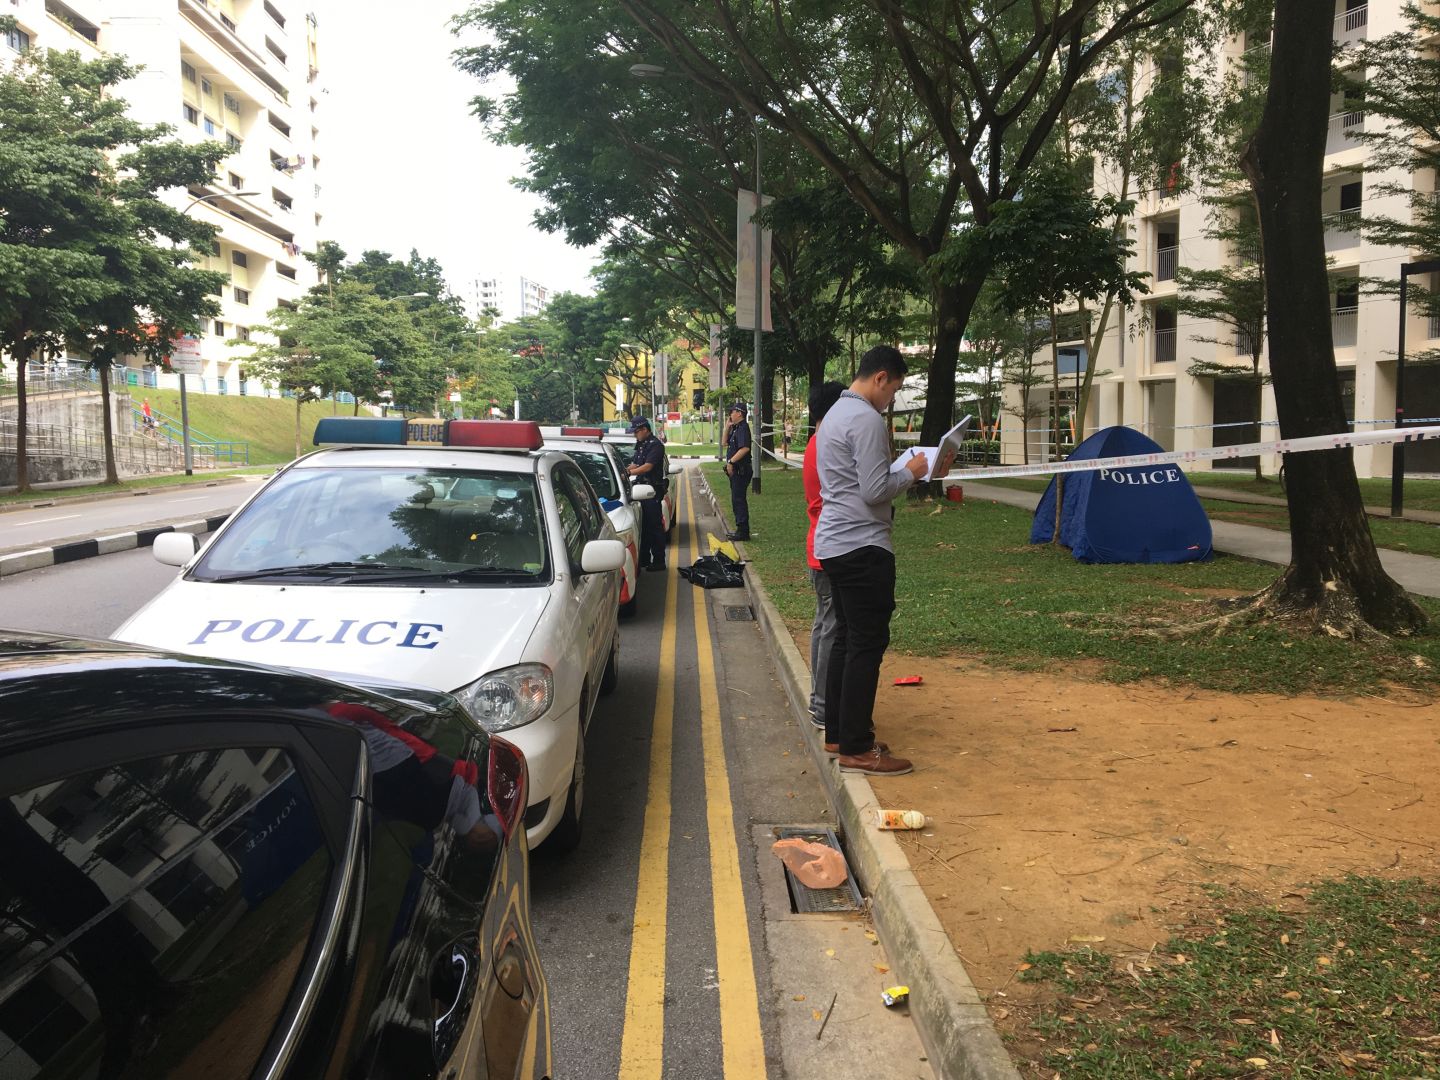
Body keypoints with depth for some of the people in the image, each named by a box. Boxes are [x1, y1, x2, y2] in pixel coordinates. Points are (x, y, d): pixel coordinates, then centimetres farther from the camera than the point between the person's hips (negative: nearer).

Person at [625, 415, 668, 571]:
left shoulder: (656, 445, -11)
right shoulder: (640, 445, 18)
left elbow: (647, 466, -21)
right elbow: (635, 464, 22)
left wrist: (629, 472, -26)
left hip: (654, 489, -9)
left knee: (655, 526, -7)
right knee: (643, 526, 13)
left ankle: (659, 561, -3)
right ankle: (644, 559, 21)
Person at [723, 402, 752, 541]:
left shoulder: (743, 428, -15)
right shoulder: (736, 428, 16)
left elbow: (745, 448, -26)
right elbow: (725, 442, 21)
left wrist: (731, 462, -24)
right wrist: (728, 426, 11)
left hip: (741, 470, -10)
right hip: (735, 470, 10)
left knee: (739, 500, -8)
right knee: (736, 500, 14)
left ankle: (743, 532, -6)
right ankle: (741, 530, 21)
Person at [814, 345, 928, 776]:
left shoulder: (836, 413, 17)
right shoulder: (867, 419, -16)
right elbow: (875, 490, -20)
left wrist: (901, 470, 15)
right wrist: (910, 472, -4)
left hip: (834, 543, 10)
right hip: (862, 545, -10)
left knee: (846, 638, 15)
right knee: (867, 644, -6)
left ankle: (837, 731, 22)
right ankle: (856, 748, -2)